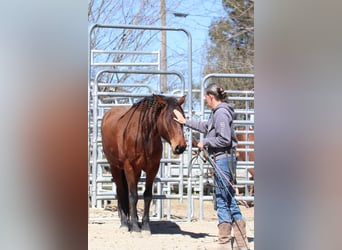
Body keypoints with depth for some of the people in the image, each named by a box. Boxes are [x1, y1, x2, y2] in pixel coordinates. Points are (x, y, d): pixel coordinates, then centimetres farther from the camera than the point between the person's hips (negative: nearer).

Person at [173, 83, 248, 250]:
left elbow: (224, 139, -22)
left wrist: (205, 142, -11)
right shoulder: (217, 113, 16)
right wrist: (185, 122, 33)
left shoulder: (221, 113, -16)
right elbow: (205, 126, 32)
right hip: (222, 159, 10)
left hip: (223, 158, -10)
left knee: (222, 201, -3)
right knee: (230, 200, 11)